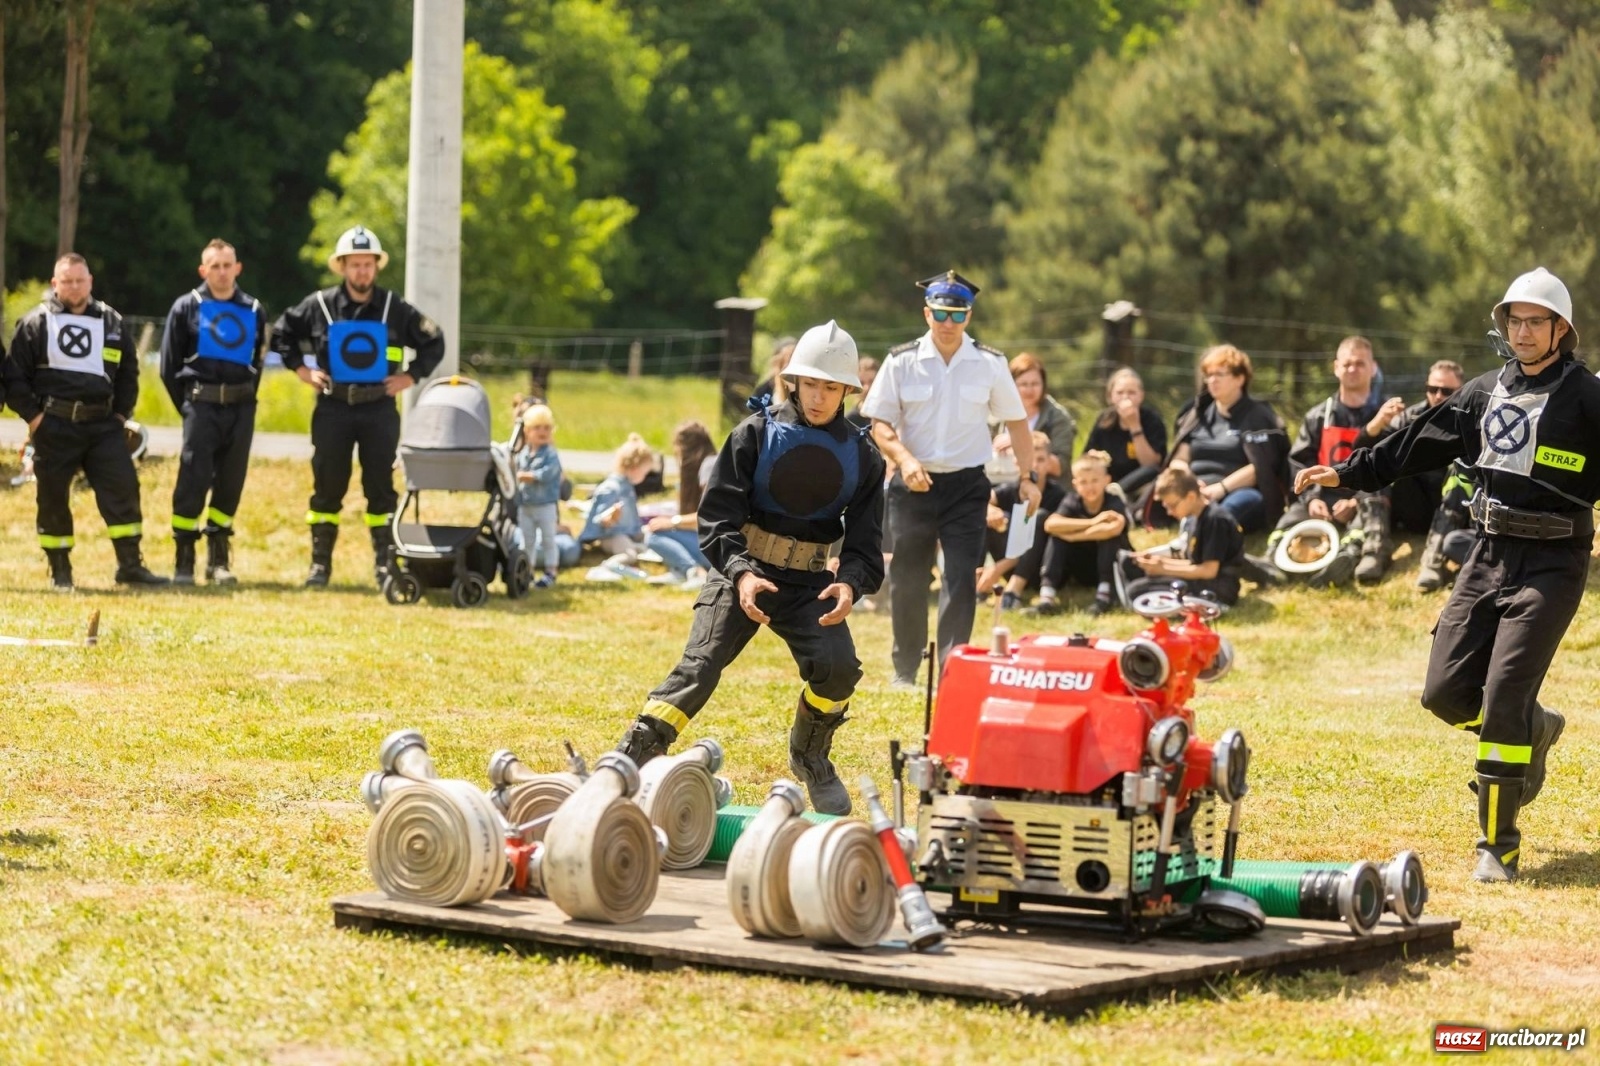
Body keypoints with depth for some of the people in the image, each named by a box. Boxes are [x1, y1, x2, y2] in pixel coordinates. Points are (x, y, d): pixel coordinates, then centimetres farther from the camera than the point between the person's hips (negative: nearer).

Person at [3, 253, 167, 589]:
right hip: (53, 426, -3)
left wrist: (122, 413, 10)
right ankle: (59, 570, 12)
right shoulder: (36, 323, 1)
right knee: (53, 498, 2)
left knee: (123, 488, -5)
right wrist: (32, 415, -7)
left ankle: (130, 565, 0)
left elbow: (128, 372, 20)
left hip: (103, 423, 3)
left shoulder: (110, 322, 11)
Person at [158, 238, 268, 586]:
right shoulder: (186, 307, 2)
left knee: (231, 483, 6)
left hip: (241, 409, 3)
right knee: (193, 481, -8)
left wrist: (245, 398, 8)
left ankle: (218, 559, 16)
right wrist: (187, 405, 2)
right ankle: (183, 562, -4)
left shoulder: (253, 310, 10)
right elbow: (169, 365, 4)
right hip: (201, 404, -3)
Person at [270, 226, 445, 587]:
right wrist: (302, 369, 5)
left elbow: (433, 342, 11)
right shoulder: (320, 305, 1)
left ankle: (385, 564, 7)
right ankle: (320, 564, 9)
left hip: (380, 410, 0)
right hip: (333, 408, 0)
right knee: (327, 487, 4)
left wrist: (412, 375, 2)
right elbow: (281, 333, 14)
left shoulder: (396, 309, 1)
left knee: (381, 487, 2)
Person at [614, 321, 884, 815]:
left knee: (838, 666, -20)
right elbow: (717, 514, -8)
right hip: (741, 568, -2)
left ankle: (810, 757, 9)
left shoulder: (862, 456, 3)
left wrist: (850, 583, -22)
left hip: (809, 582, 2)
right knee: (700, 665, -20)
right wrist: (741, 573, -26)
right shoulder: (757, 433, -4)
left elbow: (864, 540, 2)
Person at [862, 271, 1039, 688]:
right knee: (907, 577, 7)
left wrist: (1029, 477, 2)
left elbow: (1016, 421, 9)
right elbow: (880, 423, -2)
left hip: (966, 484, 0)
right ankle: (905, 670, 21)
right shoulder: (902, 361, -2)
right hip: (914, 482, 0)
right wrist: (905, 460, -19)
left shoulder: (990, 364, 2)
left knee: (962, 576, -9)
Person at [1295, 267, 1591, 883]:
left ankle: (1499, 846, -3)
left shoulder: (1584, 398, -6)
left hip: (1551, 565, -6)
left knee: (1504, 697, -13)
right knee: (1446, 691, 2)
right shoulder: (1484, 393, 12)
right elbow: (1419, 441, 19)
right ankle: (1534, 731, 32)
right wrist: (1347, 472, 21)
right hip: (1490, 555, 6)